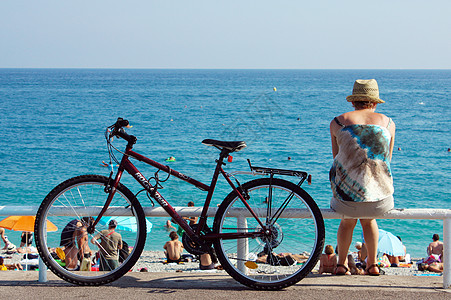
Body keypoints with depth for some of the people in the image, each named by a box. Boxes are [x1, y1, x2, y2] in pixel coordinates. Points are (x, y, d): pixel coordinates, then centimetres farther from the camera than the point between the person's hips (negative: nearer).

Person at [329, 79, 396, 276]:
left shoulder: (337, 122, 4)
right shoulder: (388, 123, 8)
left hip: (347, 197, -1)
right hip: (381, 200, 1)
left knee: (347, 221, 33)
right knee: (369, 219, 34)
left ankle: (342, 264, 37)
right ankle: (372, 264, 36)